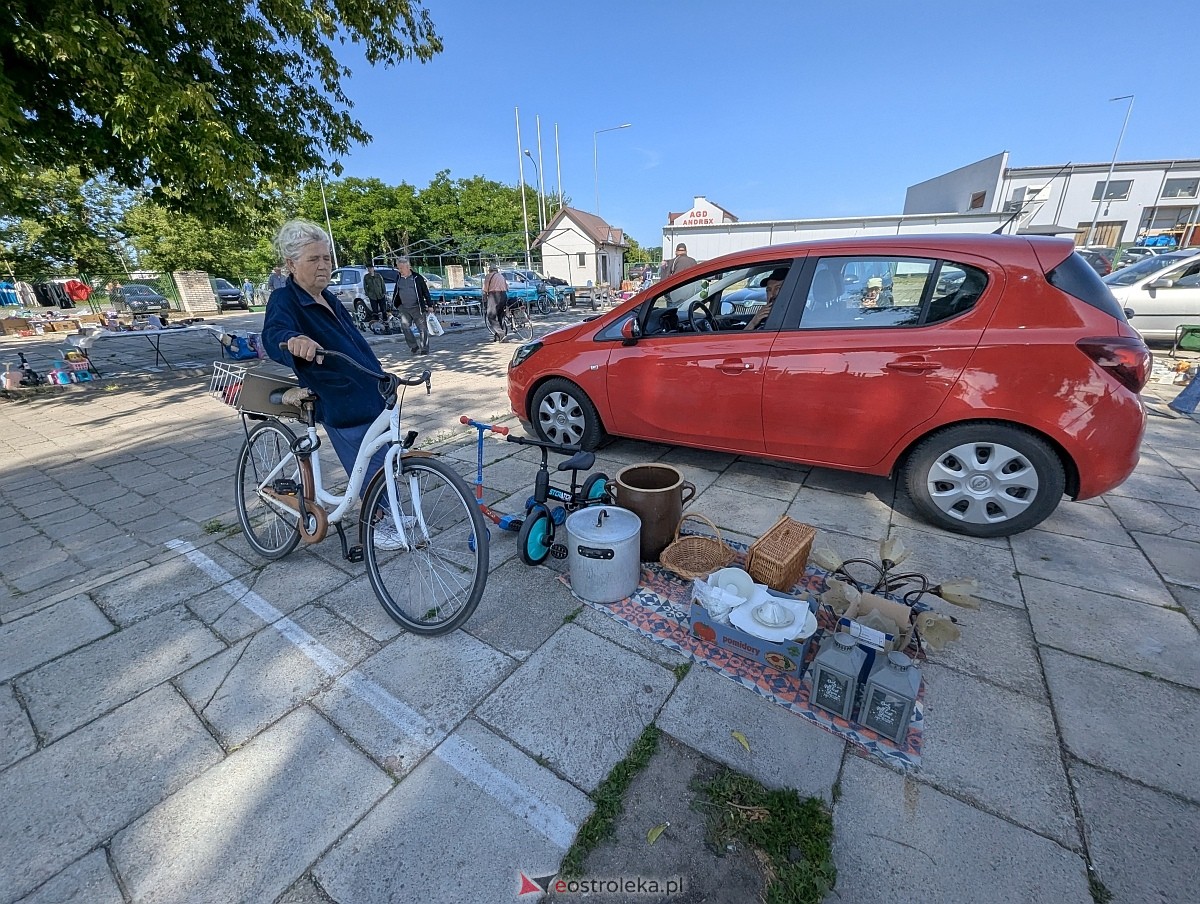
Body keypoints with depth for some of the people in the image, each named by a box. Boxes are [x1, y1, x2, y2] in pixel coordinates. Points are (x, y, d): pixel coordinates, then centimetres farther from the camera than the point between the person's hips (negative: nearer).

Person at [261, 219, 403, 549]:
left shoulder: (327, 297, 13)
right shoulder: (284, 301, -12)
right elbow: (274, 335, -33)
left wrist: (382, 376, 25)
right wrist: (294, 341, -55)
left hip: (371, 396, 8)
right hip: (343, 407, -8)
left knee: (384, 462, 17)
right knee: (372, 469, 1)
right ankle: (377, 526, 21)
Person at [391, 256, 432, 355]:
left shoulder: (417, 278, -4)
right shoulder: (399, 278, 10)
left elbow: (426, 292, -1)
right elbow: (396, 293, 21)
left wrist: (430, 305, -4)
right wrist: (396, 304, 21)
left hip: (417, 308, -4)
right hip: (404, 308, 4)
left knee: (423, 329, -3)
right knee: (405, 326, -9)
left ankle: (424, 349, 5)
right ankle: (414, 346, 1)